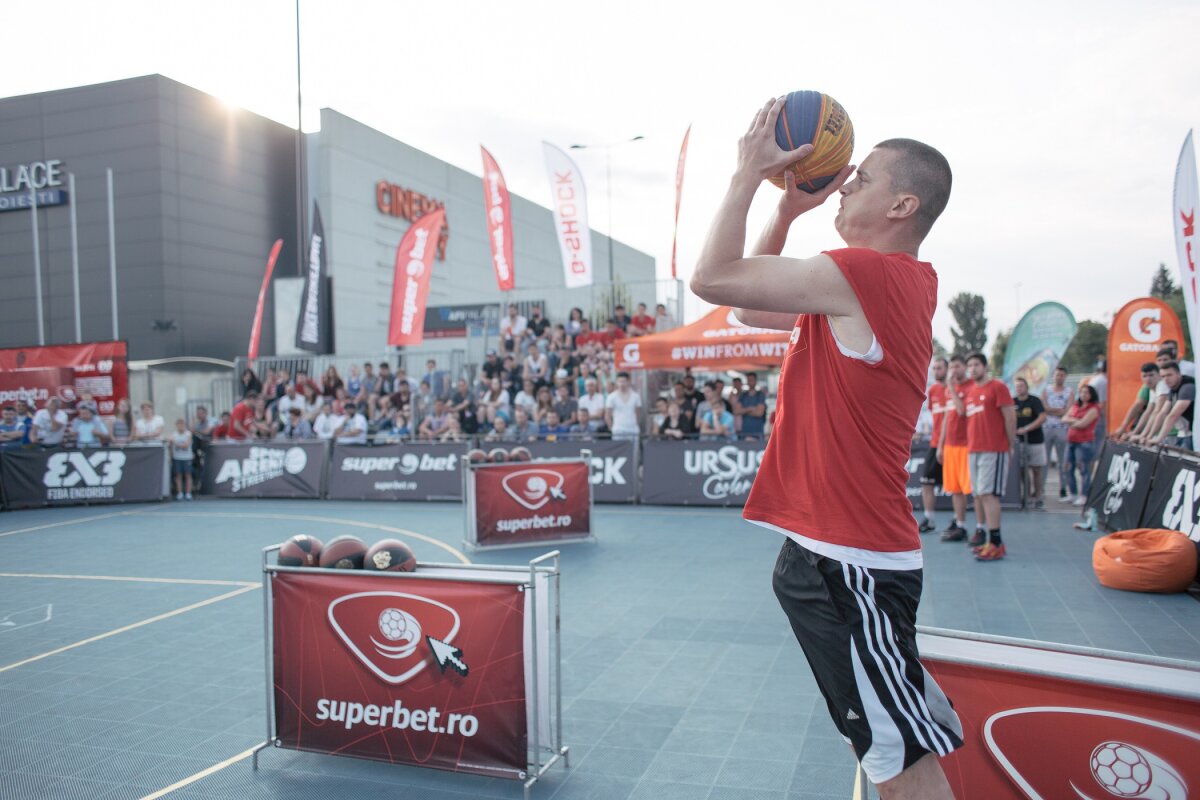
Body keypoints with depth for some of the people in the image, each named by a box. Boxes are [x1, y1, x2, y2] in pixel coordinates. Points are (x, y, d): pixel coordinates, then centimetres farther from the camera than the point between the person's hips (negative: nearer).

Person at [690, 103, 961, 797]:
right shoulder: (906, 280, 14)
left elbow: (711, 277, -17)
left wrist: (750, 172, -7)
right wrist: (787, 210, 13)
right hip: (837, 552, 10)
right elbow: (751, 308, 21)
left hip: (847, 563, -10)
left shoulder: (865, 274, -17)